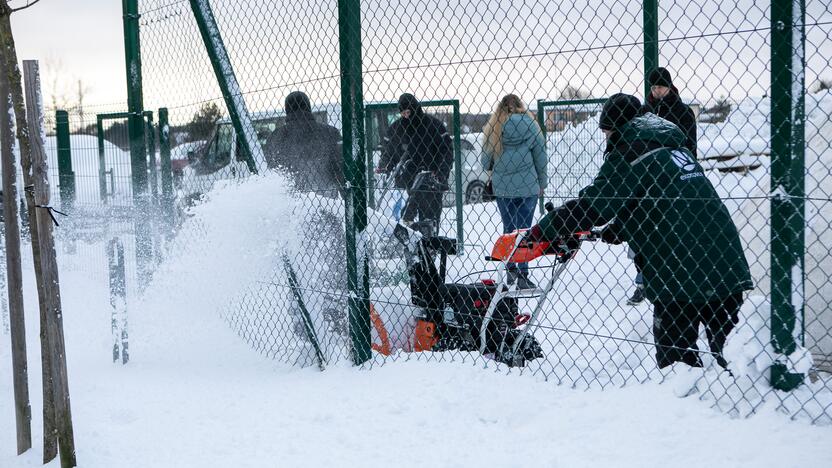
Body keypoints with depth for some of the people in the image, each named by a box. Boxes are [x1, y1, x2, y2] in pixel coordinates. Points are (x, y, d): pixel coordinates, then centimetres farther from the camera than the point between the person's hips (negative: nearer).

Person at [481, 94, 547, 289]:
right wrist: (542, 184, 14)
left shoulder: (494, 129, -3)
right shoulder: (531, 126, -3)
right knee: (524, 229, 2)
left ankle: (511, 270, 20)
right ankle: (522, 276, 0)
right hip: (528, 186, -1)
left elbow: (485, 161, 3)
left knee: (508, 228, 14)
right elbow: (540, 158, 2)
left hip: (502, 187, 1)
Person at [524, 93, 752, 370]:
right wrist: (615, 231, 24)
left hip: (681, 275, -8)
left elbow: (593, 203, -10)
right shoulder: (675, 147, 20)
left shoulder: (628, 153, -5)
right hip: (728, 266, 8)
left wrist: (539, 232, -4)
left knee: (675, 356, 4)